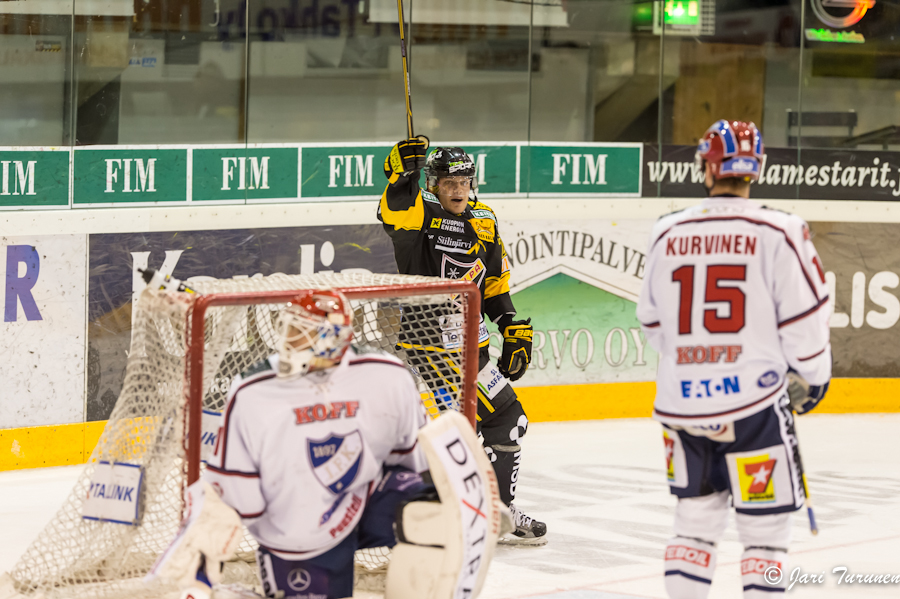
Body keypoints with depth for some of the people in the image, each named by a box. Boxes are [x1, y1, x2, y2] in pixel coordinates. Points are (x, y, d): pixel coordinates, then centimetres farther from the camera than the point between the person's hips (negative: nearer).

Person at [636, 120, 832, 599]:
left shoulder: (667, 235, 3)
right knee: (766, 524, 4)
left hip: (682, 400, 4)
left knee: (696, 516, 17)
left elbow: (653, 324, 13)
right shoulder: (778, 233, -9)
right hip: (753, 403, -4)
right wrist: (812, 378, 10)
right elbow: (804, 319, -7)